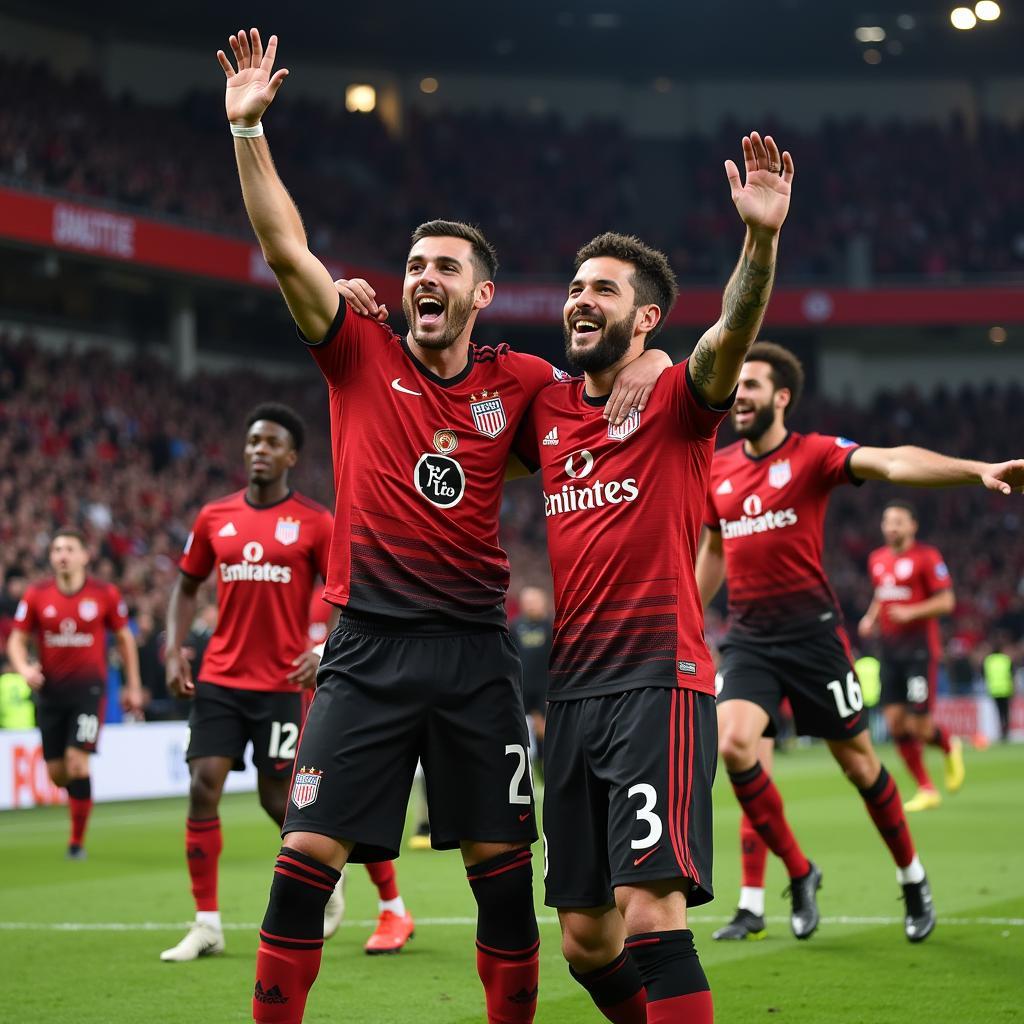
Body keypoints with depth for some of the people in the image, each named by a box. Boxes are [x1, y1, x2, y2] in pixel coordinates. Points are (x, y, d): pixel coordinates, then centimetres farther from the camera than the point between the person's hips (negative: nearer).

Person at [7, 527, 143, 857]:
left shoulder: (105, 594, -2)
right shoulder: (36, 596, 1)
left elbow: (124, 638, 9)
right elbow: (17, 639, 5)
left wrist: (133, 686, 9)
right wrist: (24, 668, -16)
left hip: (89, 687, -3)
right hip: (50, 690, 3)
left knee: (77, 761, -15)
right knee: (56, 773, 3)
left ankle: (77, 841, -4)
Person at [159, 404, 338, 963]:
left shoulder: (315, 522, -3)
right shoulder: (214, 517, 7)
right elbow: (187, 585, 18)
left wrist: (325, 653, -17)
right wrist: (174, 648, 5)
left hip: (282, 682, -3)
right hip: (219, 679, 3)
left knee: (277, 799, 1)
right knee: (202, 788, -7)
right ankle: (207, 924, 1)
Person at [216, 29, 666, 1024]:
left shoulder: (520, 381, 6)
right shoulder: (362, 357, 4)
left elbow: (625, 382, 17)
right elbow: (286, 249, -4)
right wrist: (247, 129, -11)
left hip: (476, 649, 1)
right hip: (368, 646, -1)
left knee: (503, 864, 5)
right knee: (307, 856, -6)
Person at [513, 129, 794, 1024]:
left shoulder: (678, 399, -1)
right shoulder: (547, 413, 14)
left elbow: (735, 330, -21)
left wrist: (761, 239, -40)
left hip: (659, 681, -6)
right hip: (573, 689, 6)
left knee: (648, 905, -19)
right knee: (585, 938, 9)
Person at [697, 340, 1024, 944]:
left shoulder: (813, 454, -7)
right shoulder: (717, 471, 8)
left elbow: (892, 462, -24)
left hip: (811, 632, -4)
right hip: (748, 638, 4)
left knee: (858, 760, 4)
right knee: (732, 744, -18)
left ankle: (913, 879, 26)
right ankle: (799, 872, 2)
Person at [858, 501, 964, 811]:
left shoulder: (927, 557, -8)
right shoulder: (877, 559, 12)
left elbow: (946, 601, -9)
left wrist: (911, 613, -21)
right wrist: (870, 618, 9)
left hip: (920, 648, -6)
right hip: (890, 649, 6)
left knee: (920, 726, -8)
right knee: (895, 723, -2)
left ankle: (950, 746, 27)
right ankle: (926, 789, 10)